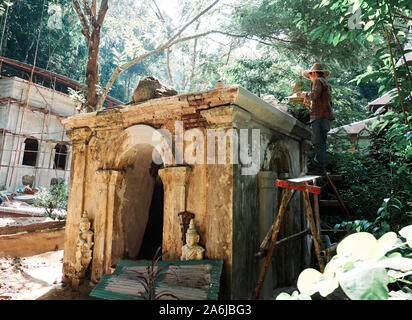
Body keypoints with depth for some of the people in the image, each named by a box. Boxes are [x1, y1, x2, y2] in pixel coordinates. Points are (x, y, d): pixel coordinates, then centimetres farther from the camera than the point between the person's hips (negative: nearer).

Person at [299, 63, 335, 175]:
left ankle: (320, 168, -14)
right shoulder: (327, 84, 29)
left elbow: (315, 95, -19)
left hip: (320, 117, -10)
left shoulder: (318, 81, 0)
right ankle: (315, 166, 11)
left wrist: (305, 94, 1)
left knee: (318, 143, -12)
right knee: (320, 143, 8)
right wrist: (309, 105, 29)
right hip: (325, 117, 10)